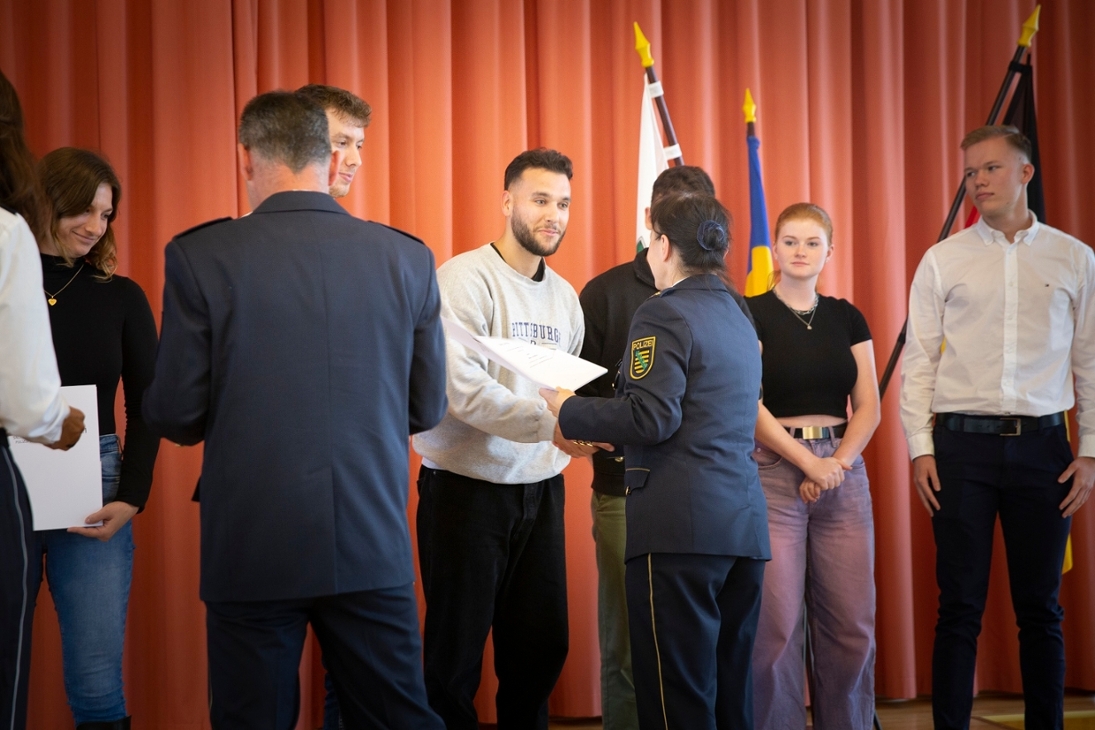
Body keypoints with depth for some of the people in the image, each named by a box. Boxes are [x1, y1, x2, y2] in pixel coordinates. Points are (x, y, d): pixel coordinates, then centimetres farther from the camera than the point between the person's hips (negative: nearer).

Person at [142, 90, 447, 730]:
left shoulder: (200, 256, -8)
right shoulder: (409, 258, -1)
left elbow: (175, 416, -6)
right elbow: (426, 409, 6)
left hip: (253, 550, -2)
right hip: (375, 547, 2)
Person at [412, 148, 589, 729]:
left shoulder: (564, 295, 12)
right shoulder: (465, 279, -12)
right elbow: (459, 386, -23)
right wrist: (549, 423, -26)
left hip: (540, 490, 7)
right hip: (467, 487, -6)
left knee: (542, 644, 11)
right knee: (456, 649, 3)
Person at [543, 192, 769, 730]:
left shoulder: (664, 313, -7)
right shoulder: (738, 319, 19)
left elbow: (652, 419, -17)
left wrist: (569, 411, -4)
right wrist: (607, 433, 28)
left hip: (680, 526, -8)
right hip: (745, 524, 9)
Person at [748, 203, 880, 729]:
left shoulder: (847, 319, 13)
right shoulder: (752, 315, 0)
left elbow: (867, 406, 9)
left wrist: (839, 462, -6)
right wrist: (808, 462, -11)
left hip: (843, 473, 4)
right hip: (773, 472, -4)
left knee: (851, 625, 1)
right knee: (776, 625, -6)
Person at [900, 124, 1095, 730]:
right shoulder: (942, 260, 5)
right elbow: (919, 360, 4)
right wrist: (920, 449, -3)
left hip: (1042, 444, 1)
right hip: (962, 442, -1)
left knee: (1040, 607, 7)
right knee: (960, 607, 2)